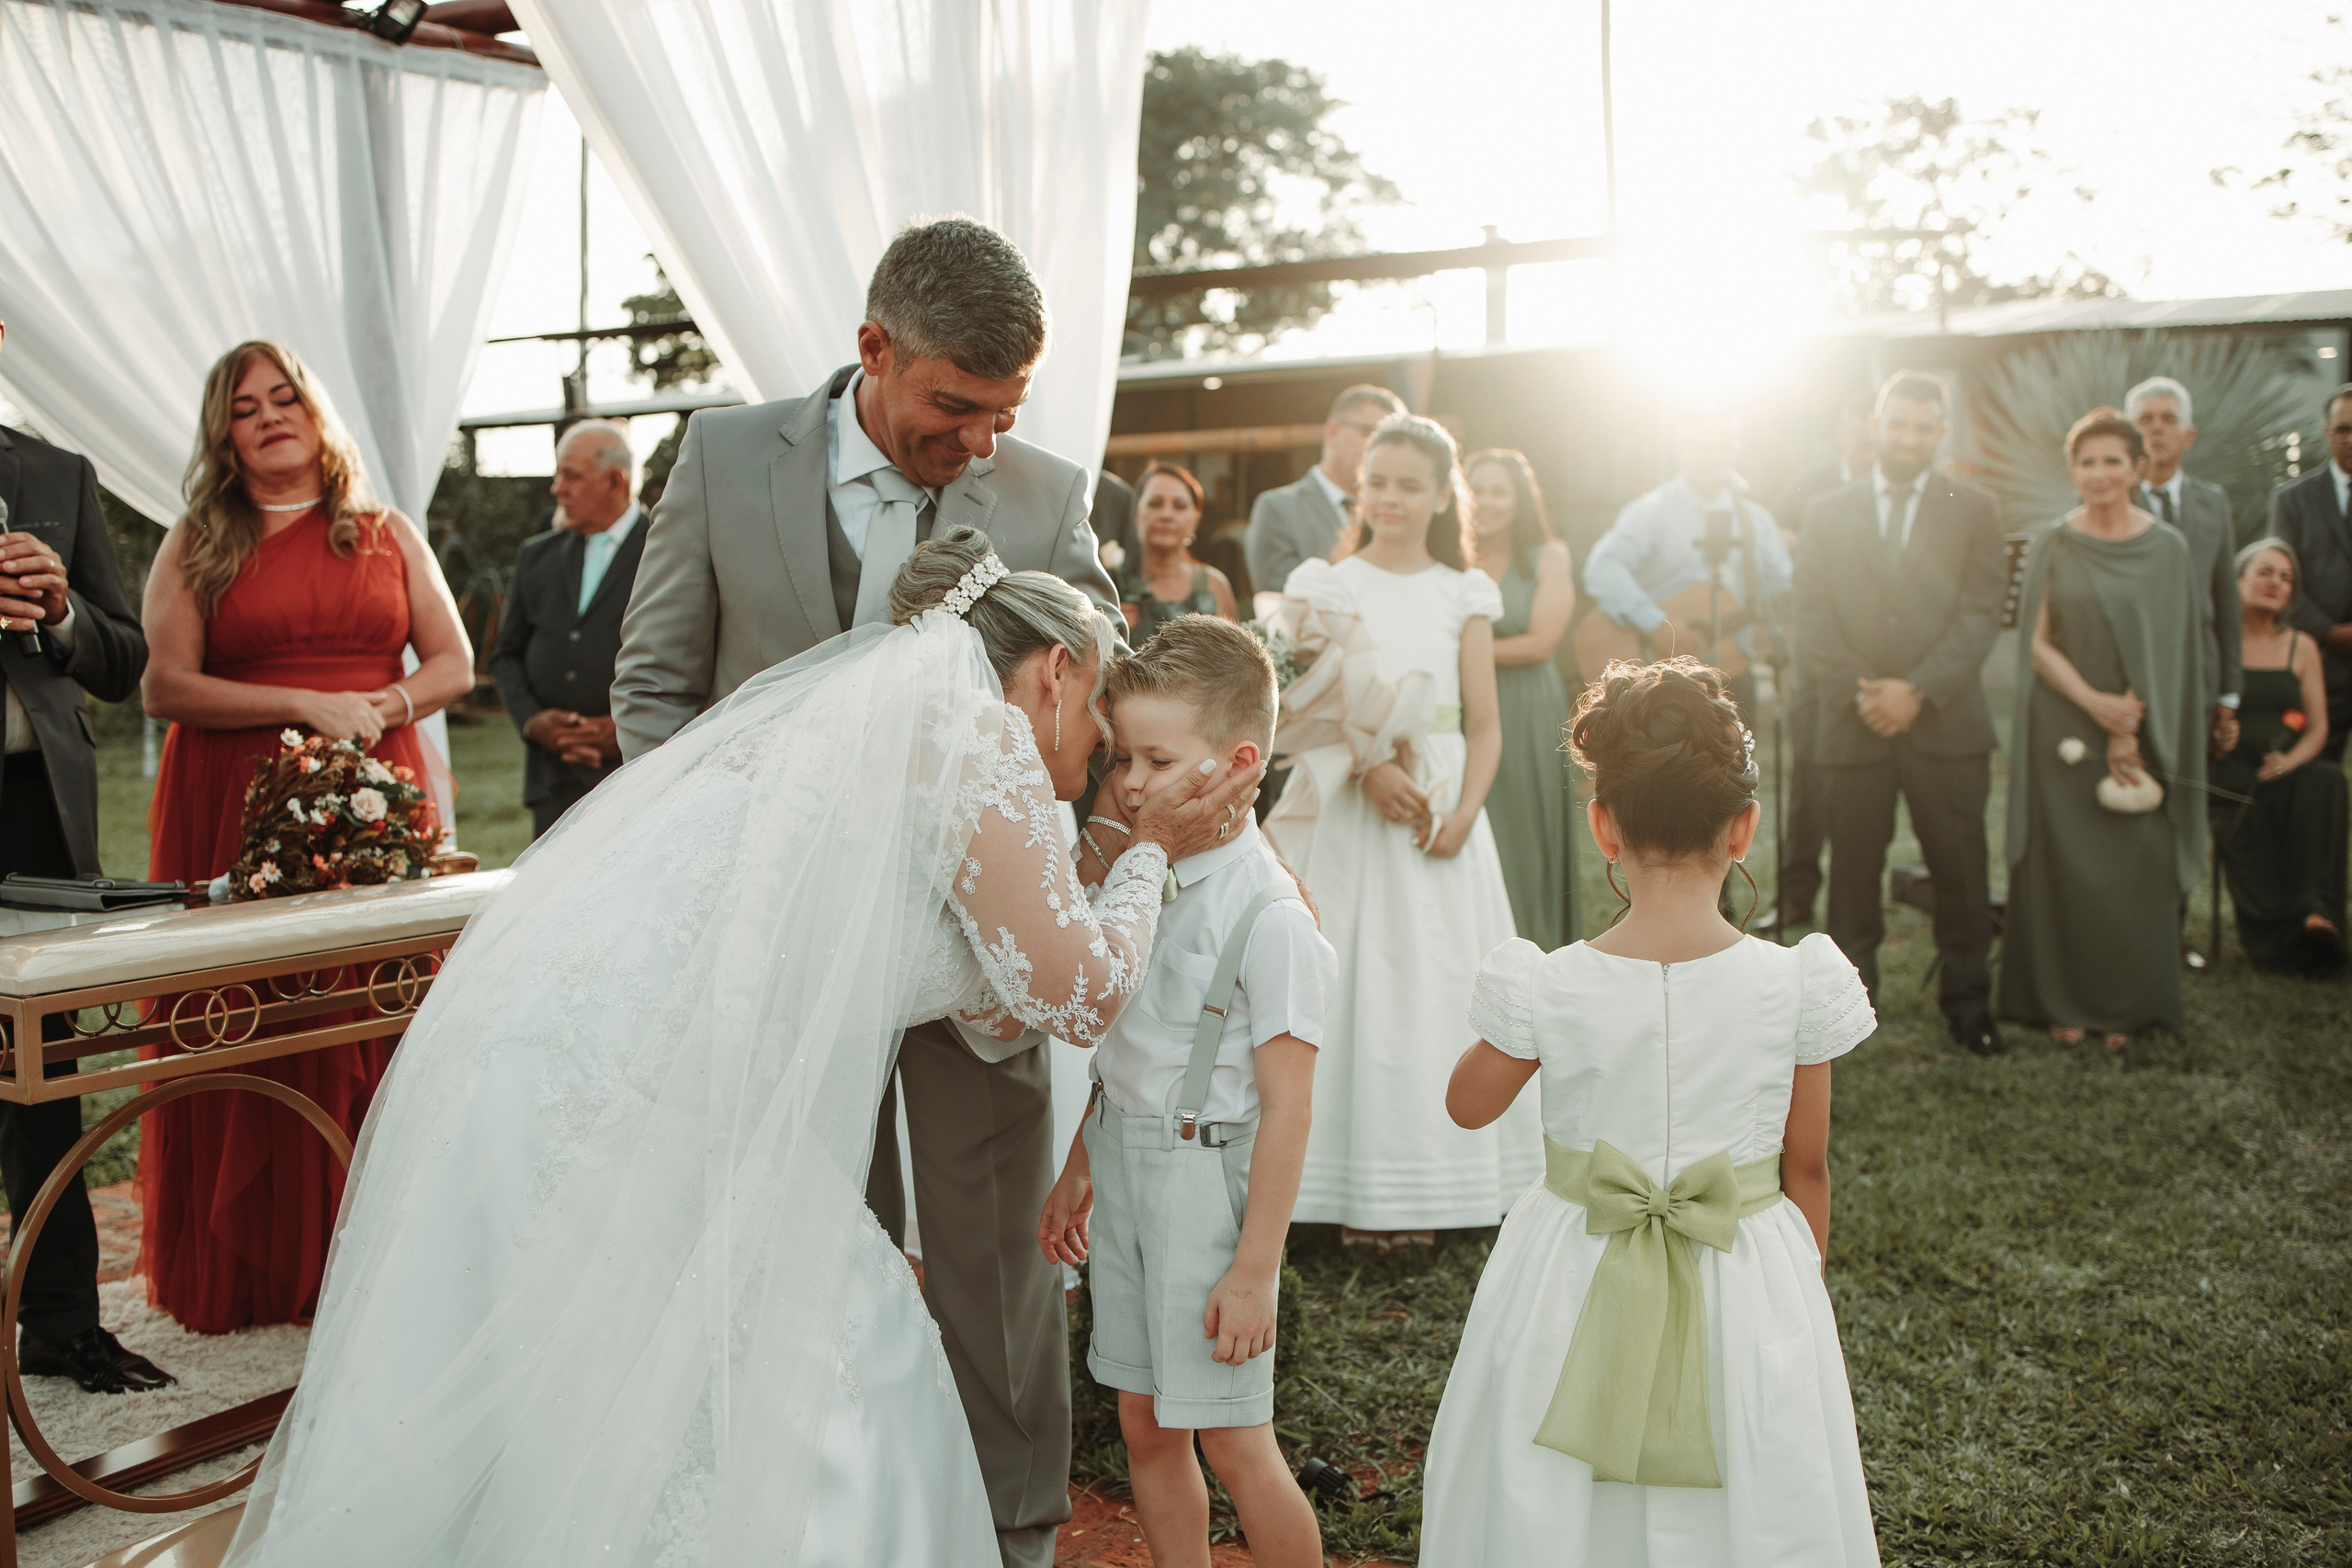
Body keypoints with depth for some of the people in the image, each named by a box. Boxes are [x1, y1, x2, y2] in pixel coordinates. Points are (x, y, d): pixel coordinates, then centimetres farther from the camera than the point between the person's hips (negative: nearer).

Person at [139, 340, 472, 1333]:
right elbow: (164, 686, -3)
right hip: (236, 806, -1)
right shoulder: (196, 546, 7)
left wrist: (383, 709, -8)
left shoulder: (387, 535, 13)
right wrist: (307, 705, -12)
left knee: (381, 1022, -1)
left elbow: (453, 664, 11)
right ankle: (252, 1272, 8)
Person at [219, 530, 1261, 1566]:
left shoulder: (881, 711, 25)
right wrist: (1148, 856, 13)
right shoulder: (974, 725, -3)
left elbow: (999, 1014, 27)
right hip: (608, 1103, -10)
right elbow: (1080, 997, -4)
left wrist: (1155, 844, 32)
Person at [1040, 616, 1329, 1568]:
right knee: (1145, 1426, 15)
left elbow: (1285, 1108, -17)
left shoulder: (1268, 914, -18)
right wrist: (1080, 1172, 20)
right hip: (1124, 1164, 7)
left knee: (1235, 1444, 1)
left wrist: (1253, 1269, -16)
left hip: (1206, 1176, -7)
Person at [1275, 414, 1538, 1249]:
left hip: (1440, 810, 2)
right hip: (1344, 807, -2)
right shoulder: (1325, 584, 3)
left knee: (1437, 984, 4)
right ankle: (1360, 1191, 5)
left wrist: (1463, 813, -10)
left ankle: (1429, 1184, 14)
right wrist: (1367, 770, -22)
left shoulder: (1464, 594, 8)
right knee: (1350, 982, -2)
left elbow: (1485, 726, 6)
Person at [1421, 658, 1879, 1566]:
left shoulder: (1545, 991, -17)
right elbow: (1806, 1168, -1)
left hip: (1576, 1282, -1)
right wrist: (1799, 1294, 14)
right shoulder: (1796, 986, -14)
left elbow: (1468, 1106, 2)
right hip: (1749, 1285, 1)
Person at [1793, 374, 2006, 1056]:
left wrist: (1917, 691, -13)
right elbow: (1811, 617, 2)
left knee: (1961, 871, 3)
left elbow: (1981, 615, -2)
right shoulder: (1827, 513, 9)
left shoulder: (1973, 511, 6)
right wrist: (1859, 692, -11)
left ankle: (1967, 1001, 15)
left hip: (1945, 722, 0)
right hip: (1852, 724, 1)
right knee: (1853, 871, 6)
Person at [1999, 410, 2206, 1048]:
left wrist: (2130, 731, -9)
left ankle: (2126, 1008, 14)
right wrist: (2093, 701, -15)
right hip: (2063, 733, 0)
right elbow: (2037, 643, -2)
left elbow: (2164, 650, -1)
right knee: (2062, 868, 2)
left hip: (2142, 734, 0)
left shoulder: (2167, 549, 2)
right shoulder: (2051, 547, 1)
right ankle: (2063, 1003, 13)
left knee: (2136, 869, 2)